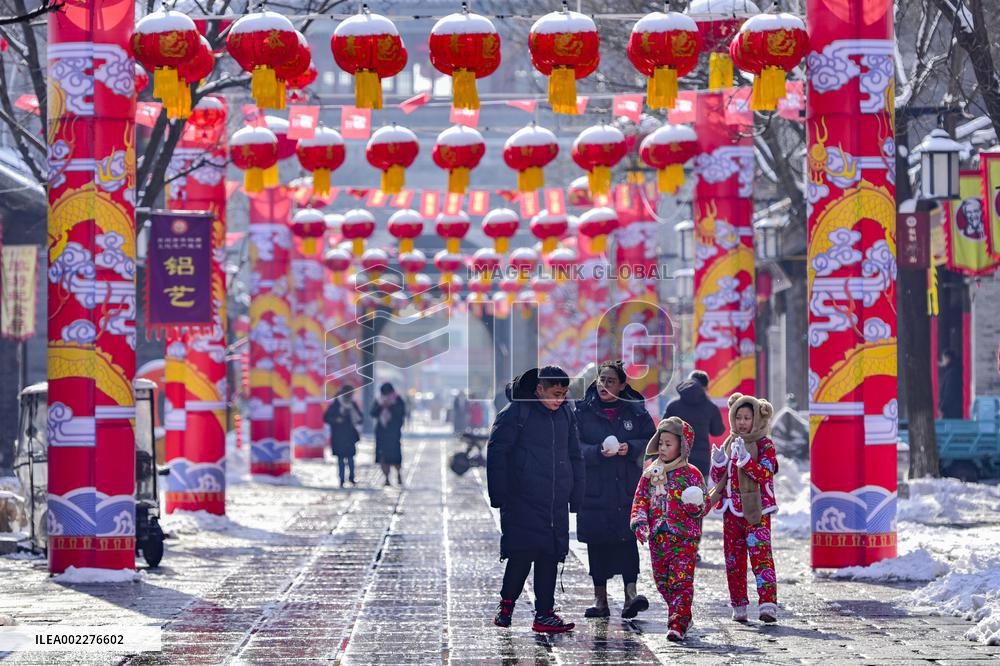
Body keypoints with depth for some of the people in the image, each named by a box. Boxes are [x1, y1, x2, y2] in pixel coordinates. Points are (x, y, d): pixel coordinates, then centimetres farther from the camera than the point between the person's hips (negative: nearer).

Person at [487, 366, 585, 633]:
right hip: (523, 502, -5)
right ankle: (506, 604, 12)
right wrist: (499, 495, -10)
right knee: (522, 554, -8)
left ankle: (545, 613, 9)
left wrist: (576, 496, 14)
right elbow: (496, 453, -7)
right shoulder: (515, 413, -7)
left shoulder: (566, 414, 11)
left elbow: (575, 457, 19)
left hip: (556, 504, 5)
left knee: (550, 556, 4)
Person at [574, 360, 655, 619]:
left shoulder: (635, 411, 5)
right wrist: (598, 452, -19)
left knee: (627, 537, -11)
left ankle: (630, 592, -14)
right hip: (594, 488, 0)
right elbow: (574, 446, -3)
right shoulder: (583, 411, 2)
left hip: (628, 488, 0)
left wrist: (630, 448, -11)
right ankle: (600, 599, 10)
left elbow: (651, 441, 7)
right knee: (597, 541, 3)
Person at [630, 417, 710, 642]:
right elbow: (640, 499, 11)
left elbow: (703, 507, 0)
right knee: (662, 581, 10)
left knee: (681, 581, -10)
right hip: (657, 537, 5)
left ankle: (677, 624, -10)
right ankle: (681, 616, 26)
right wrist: (640, 522, -4)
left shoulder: (691, 474, -3)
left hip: (684, 538, -5)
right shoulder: (651, 473, 10)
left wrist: (697, 506, -23)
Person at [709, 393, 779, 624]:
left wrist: (744, 458, -28)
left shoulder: (764, 444, -2)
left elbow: (765, 473, -16)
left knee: (761, 554, -16)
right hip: (732, 510, 6)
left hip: (756, 511, -6)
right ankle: (739, 607, 15)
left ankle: (768, 604, -26)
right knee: (734, 559, 8)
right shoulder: (729, 444, 15)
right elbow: (717, 479, 16)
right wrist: (719, 463, -6)